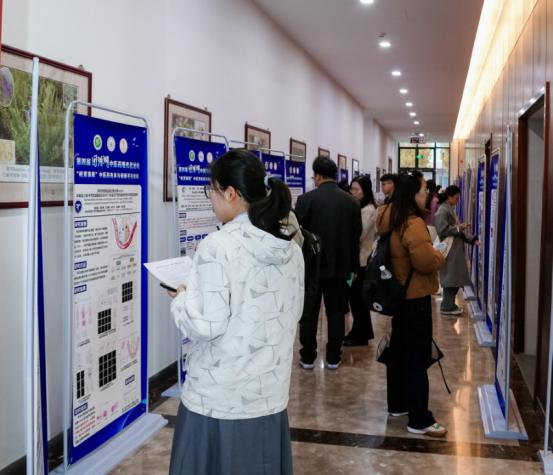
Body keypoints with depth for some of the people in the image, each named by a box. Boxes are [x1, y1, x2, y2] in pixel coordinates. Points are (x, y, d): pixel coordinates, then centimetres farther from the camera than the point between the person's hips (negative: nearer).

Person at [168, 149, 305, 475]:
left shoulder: (218, 246, -18)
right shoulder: (291, 248, 2)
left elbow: (207, 326, -19)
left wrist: (182, 299, 0)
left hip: (219, 398, -6)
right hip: (269, 394, 6)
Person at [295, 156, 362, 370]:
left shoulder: (306, 199, -10)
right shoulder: (352, 202, 1)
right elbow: (356, 237, 4)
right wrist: (352, 267, 13)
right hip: (340, 266, 3)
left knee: (309, 314, 8)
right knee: (336, 314, 9)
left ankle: (307, 357, 15)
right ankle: (333, 358, 16)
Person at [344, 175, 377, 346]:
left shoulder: (368, 210, -15)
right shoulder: (360, 208, 13)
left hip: (361, 260, -9)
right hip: (357, 258, 9)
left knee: (356, 297, -1)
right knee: (357, 297, 14)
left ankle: (360, 335, 9)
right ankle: (363, 331, 25)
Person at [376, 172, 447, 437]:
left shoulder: (393, 219, 8)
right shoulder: (413, 223, -22)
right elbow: (426, 261, -29)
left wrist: (431, 255, 10)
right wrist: (439, 256, -9)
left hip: (400, 293, 10)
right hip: (415, 296, -10)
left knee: (399, 351, 17)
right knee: (418, 358, -4)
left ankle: (397, 404, 30)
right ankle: (419, 420, 2)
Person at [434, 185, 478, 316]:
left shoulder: (451, 209, 16)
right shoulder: (443, 210, -13)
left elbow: (457, 230, 18)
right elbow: (442, 230, -21)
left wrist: (472, 239, 10)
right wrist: (458, 228, -13)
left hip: (456, 250, 9)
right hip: (449, 251, -9)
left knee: (455, 279, 13)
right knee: (451, 278, -4)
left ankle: (449, 304, 22)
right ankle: (447, 307, 4)